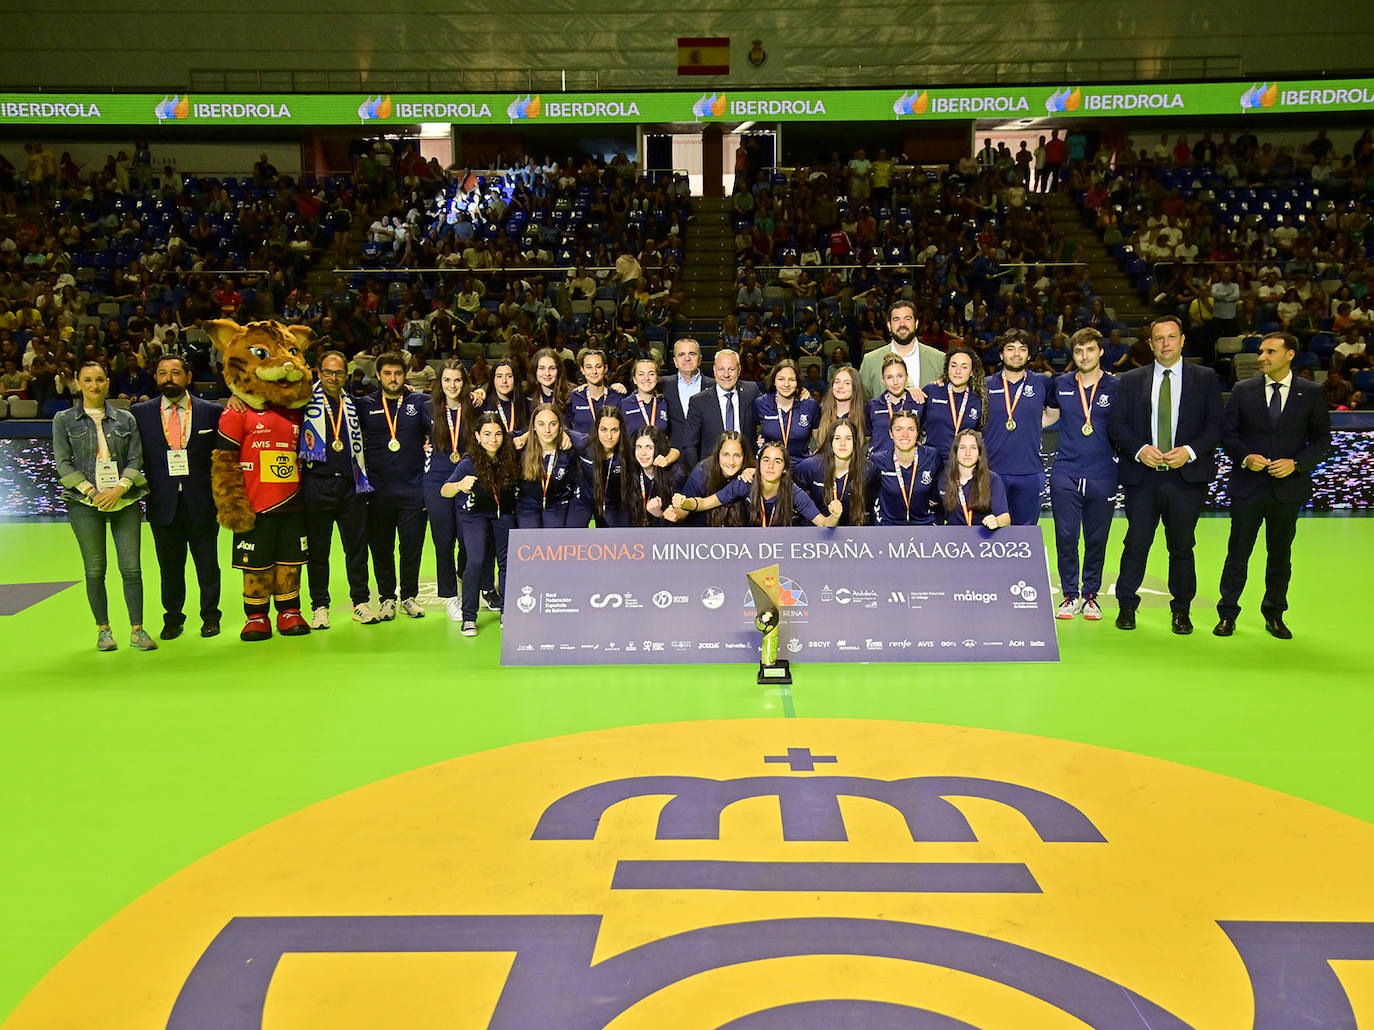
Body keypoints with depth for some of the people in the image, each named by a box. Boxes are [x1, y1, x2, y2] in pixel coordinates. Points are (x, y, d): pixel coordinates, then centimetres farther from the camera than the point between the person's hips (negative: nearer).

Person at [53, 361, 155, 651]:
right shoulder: (64, 420, 8)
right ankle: (103, 630, 12)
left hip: (124, 500, 1)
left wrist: (119, 489, -10)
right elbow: (63, 463, 2)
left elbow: (135, 460, 6)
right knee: (95, 569, 2)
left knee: (131, 567, -4)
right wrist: (90, 491, -10)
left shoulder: (125, 419, 11)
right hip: (85, 503, -1)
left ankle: (137, 630, 1)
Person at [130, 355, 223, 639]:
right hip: (163, 503, 1)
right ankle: (173, 618, 23)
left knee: (207, 563, 7)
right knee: (169, 565, 10)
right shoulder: (140, 412, 6)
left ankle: (210, 616, 21)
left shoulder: (212, 412, 3)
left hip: (201, 501, -1)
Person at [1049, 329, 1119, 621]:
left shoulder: (1115, 386, 3)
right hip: (1066, 474, 1)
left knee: (1096, 539, 6)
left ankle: (1090, 594, 19)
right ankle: (1070, 595, 13)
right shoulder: (1061, 385, 7)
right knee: (1065, 537, -1)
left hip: (1102, 476, 0)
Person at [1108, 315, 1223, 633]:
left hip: (1187, 475, 0)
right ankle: (1126, 607, 15)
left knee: (1182, 546, 7)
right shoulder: (1131, 380, 10)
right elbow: (1117, 425, 4)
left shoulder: (1205, 378, 8)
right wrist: (1140, 450, -12)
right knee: (1136, 544, 2)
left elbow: (1216, 425, 2)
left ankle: (1181, 610, 20)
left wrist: (1190, 451, -13)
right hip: (1141, 476, 0)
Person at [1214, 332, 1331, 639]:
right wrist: (1245, 457, -13)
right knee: (1238, 553, 3)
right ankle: (1227, 614, 13)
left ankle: (1274, 614, 25)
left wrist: (1296, 463, -11)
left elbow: (1322, 438, 4)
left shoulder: (1312, 393, 2)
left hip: (1287, 486, 0)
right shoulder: (1243, 390, 2)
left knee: (1280, 555, 11)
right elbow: (1228, 433, 5)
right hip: (1248, 486, 0)